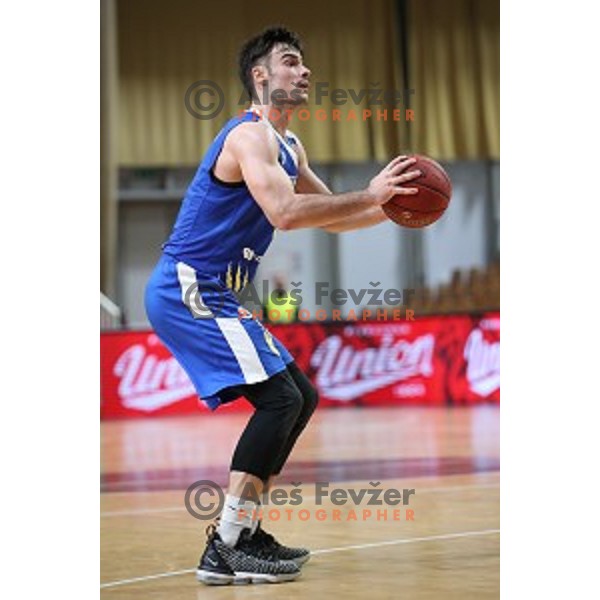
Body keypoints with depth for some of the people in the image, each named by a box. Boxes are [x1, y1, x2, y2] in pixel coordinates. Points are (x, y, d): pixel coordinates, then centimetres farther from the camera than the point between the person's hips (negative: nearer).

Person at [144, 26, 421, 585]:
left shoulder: (288, 148, 18)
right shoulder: (249, 134, -15)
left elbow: (328, 217, 23)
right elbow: (284, 212, -30)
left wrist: (392, 206, 7)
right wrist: (369, 195, -24)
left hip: (211, 295, 10)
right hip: (187, 292, -10)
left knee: (300, 397, 12)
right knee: (278, 399, -18)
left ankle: (242, 532, 14)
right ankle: (224, 552, -16)